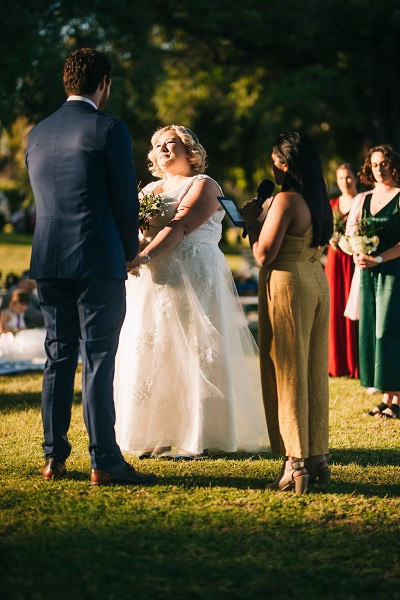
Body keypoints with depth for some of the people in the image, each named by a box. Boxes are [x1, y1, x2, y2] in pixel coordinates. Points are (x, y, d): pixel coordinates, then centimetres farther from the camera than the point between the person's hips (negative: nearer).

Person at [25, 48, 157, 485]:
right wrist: (130, 251, 11)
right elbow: (125, 201, -8)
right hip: (98, 263, -5)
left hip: (48, 263, 5)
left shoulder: (37, 134, 10)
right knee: (98, 362, -3)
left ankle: (54, 458, 13)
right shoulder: (110, 130, -8)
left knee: (57, 358, 11)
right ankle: (104, 462, -2)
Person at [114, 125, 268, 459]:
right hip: (151, 283, 7)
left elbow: (180, 227, -17)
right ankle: (159, 435, 8)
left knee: (193, 354, -5)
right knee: (152, 354, 3)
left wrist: (146, 256, -30)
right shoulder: (151, 190, 20)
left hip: (193, 279, -6)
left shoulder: (203, 186, -1)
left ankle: (196, 439, -2)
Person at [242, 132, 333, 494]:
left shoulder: (286, 200, -15)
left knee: (287, 372, -3)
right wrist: (262, 221, 18)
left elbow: (264, 255, -18)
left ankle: (295, 464, -5)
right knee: (314, 371, 12)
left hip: (287, 284, -8)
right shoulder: (319, 201, 10)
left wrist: (251, 222, -1)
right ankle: (317, 457, 17)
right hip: (317, 281, 8)